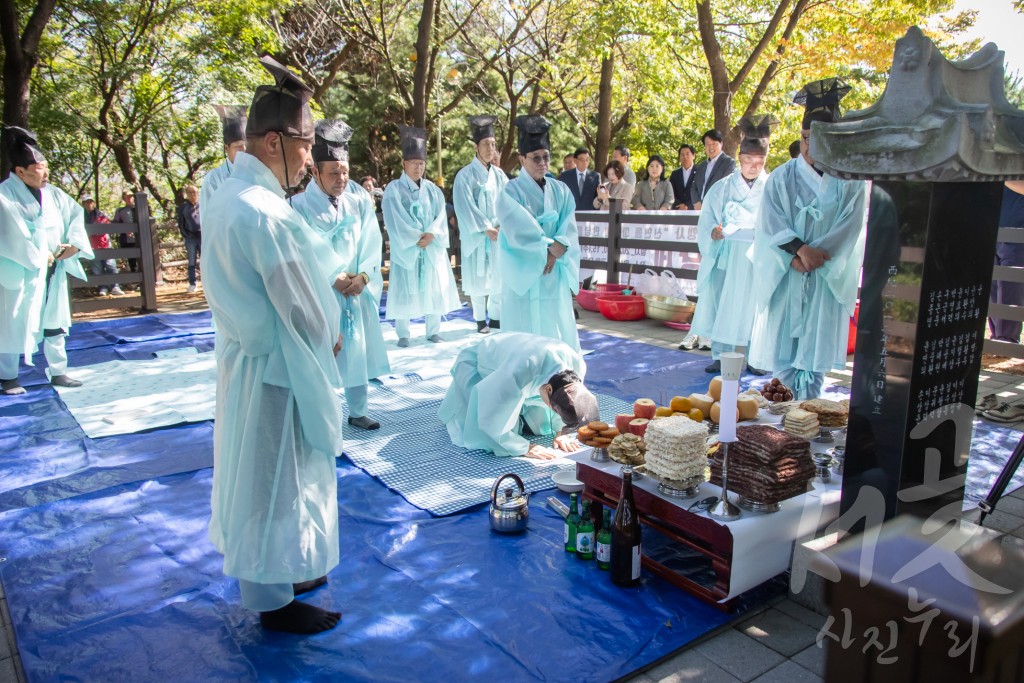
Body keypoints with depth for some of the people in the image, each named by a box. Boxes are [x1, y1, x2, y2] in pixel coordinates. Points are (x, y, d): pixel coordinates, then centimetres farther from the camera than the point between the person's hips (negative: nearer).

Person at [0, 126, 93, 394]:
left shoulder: (52, 193, 6)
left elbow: (75, 214, 9)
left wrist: (74, 244, -4)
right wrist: (38, 257, -14)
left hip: (52, 271, 6)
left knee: (54, 321, 12)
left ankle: (58, 372, 21)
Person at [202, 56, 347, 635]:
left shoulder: (229, 195, 4)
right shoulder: (267, 213, -26)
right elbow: (305, 315, -20)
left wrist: (329, 279, 4)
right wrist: (330, 339, -1)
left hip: (246, 358, 9)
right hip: (276, 371, -9)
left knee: (263, 476, 22)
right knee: (276, 482, 7)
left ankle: (277, 572, 41)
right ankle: (274, 601, 26)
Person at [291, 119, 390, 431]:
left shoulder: (359, 197, 1)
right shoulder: (300, 205, -11)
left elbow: (372, 241, 1)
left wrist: (363, 276, -12)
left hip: (357, 290, 4)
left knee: (358, 352, 13)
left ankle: (358, 412, 29)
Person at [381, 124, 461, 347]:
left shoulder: (433, 190, 11)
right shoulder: (393, 190, -2)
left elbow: (441, 215, 2)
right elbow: (395, 220, -10)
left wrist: (432, 234, -15)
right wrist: (416, 237, -16)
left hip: (433, 247, 4)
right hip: (405, 248, -4)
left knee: (435, 288, 4)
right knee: (405, 290, -3)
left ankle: (433, 331, 14)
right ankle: (403, 334, 6)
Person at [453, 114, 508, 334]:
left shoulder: (499, 174, 10)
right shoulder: (465, 175, -5)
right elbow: (466, 207, -11)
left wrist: (502, 225, -11)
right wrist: (486, 228, -16)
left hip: (499, 233, 4)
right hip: (477, 235, -4)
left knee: (499, 276, 6)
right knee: (478, 278, 1)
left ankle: (495, 316, 18)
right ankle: (480, 319, 12)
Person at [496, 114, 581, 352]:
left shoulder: (561, 191, 10)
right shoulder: (512, 192, -5)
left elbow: (569, 229, 0)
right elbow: (519, 232, -17)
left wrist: (556, 252, -16)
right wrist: (550, 248, -16)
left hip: (555, 275, 5)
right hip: (524, 273, -4)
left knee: (559, 333, 7)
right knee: (526, 335, -1)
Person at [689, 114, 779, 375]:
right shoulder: (722, 188, 5)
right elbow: (706, 223, 4)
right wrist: (714, 233, -17)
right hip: (726, 256, 1)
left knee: (754, 307, 2)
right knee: (721, 306, 0)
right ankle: (720, 357, 9)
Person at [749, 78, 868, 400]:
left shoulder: (851, 181, 2)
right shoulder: (782, 178, 4)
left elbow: (849, 229, -4)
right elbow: (770, 226, -5)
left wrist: (810, 257, -14)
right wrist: (800, 249, -20)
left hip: (828, 280, 0)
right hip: (784, 279, 0)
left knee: (815, 355, 2)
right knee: (781, 352, 1)